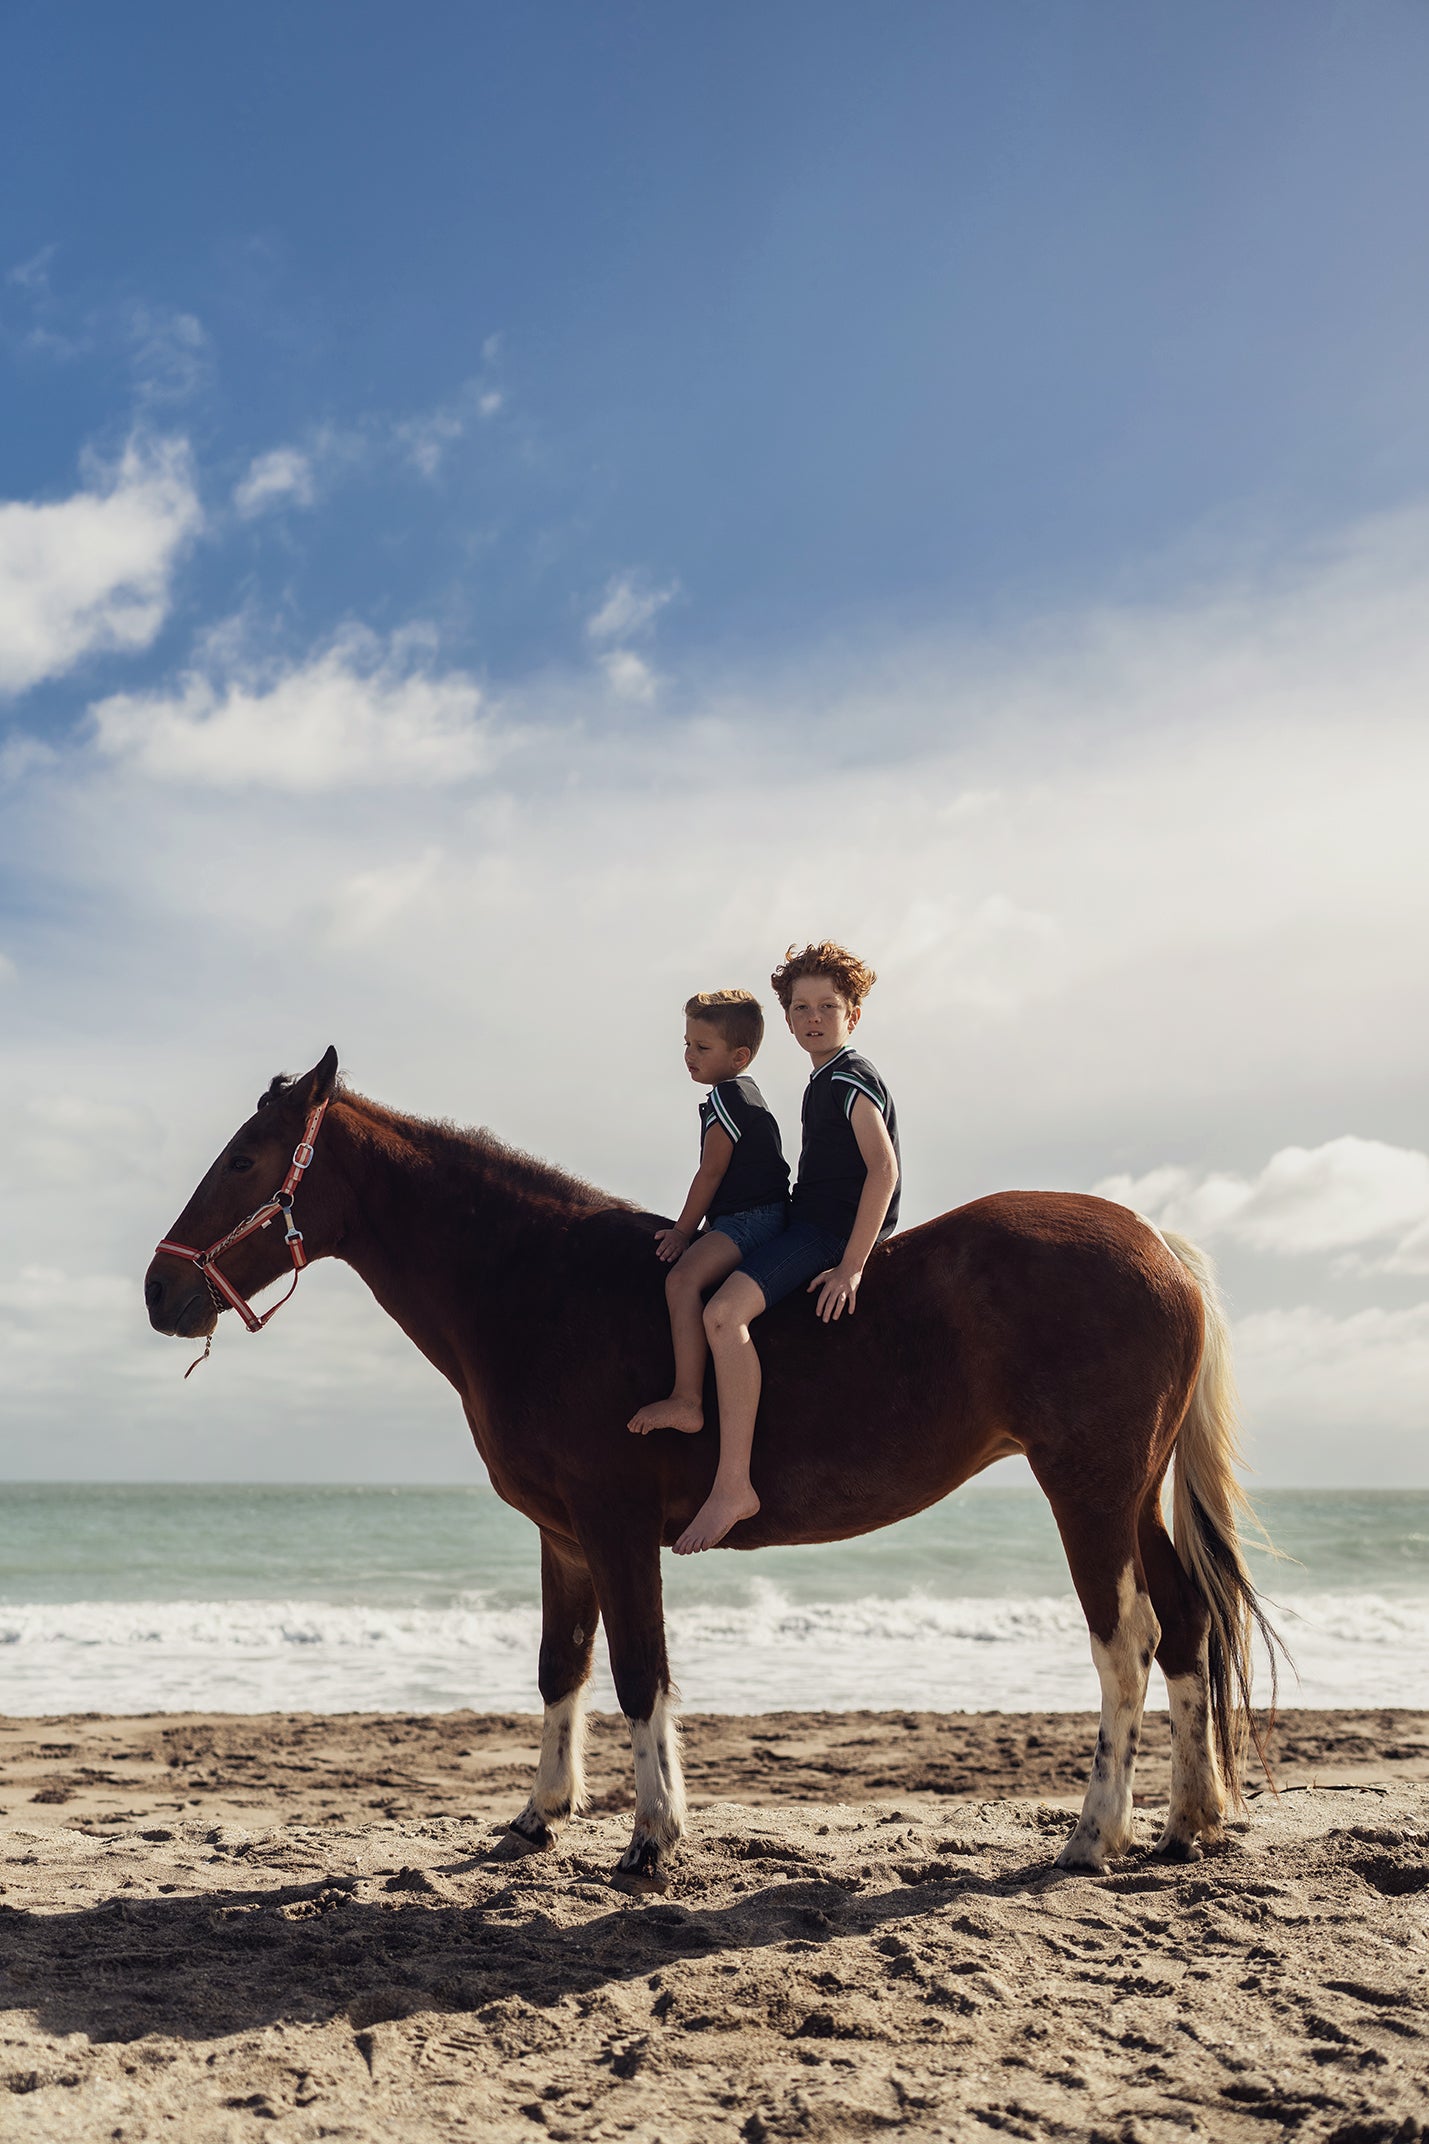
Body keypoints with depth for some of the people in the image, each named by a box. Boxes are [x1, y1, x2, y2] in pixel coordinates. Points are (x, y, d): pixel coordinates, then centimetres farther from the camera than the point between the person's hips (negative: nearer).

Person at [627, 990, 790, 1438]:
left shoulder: (727, 1097, -13)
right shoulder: (743, 1096, 20)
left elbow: (711, 1172, -13)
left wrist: (683, 1231, -6)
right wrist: (690, 1231, 26)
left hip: (750, 1218, -12)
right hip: (753, 1218, 12)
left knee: (683, 1278, -28)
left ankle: (686, 1402, -35)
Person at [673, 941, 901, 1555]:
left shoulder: (849, 1078, -12)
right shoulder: (825, 1082, 18)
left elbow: (884, 1169, -22)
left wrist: (851, 1265, -25)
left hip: (835, 1229, -11)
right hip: (812, 1224, 11)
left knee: (723, 1311, -30)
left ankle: (733, 1485, -31)